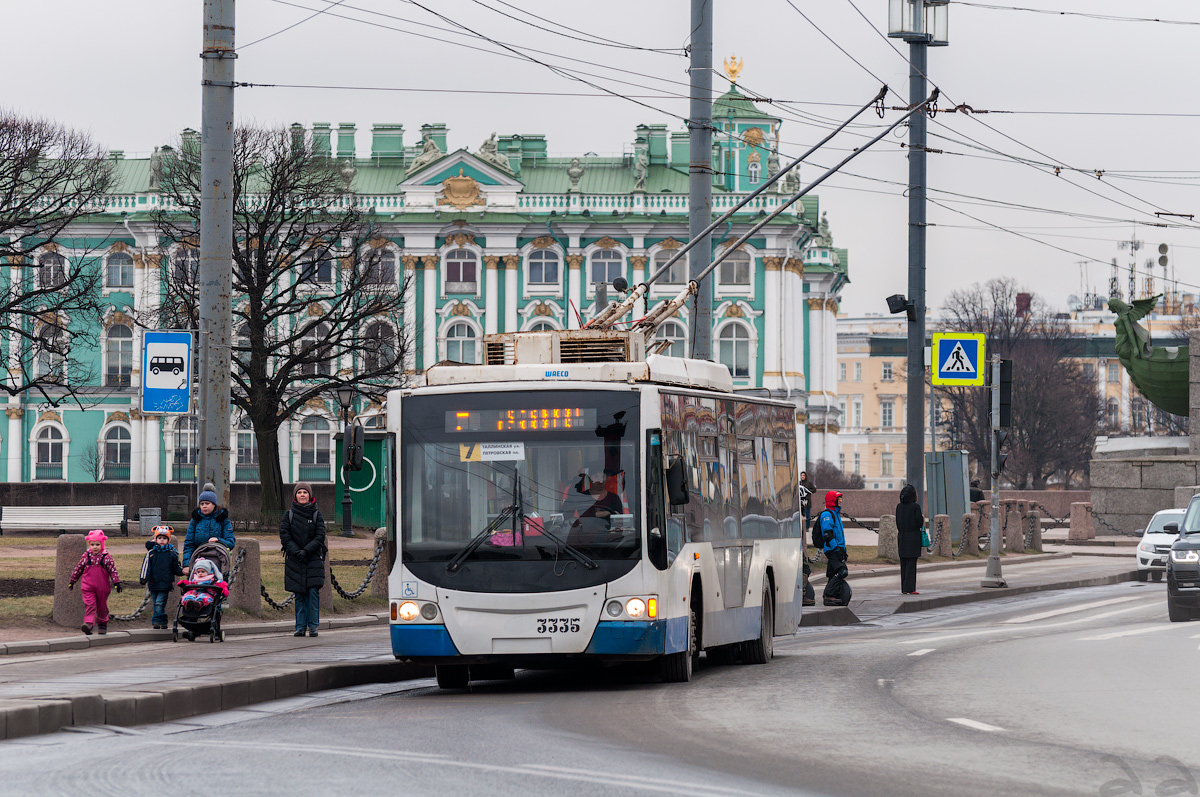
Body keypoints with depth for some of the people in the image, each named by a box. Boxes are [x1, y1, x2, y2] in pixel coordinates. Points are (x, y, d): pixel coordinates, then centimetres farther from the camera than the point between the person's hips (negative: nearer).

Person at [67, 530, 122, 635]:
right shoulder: (86, 556, 3)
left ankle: (102, 623, 31)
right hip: (87, 586, 0)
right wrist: (72, 581, 17)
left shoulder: (106, 557, -3)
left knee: (102, 606, 12)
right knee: (89, 604, -15)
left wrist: (116, 583, -9)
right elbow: (78, 569, 12)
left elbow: (113, 570, -1)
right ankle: (88, 623, -23)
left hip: (102, 587, 0)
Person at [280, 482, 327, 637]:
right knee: (299, 595, 0)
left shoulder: (316, 514, 5)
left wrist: (306, 551, -14)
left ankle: (313, 625, -3)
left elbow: (320, 536, -2)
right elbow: (284, 536, 1)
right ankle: (300, 626, 5)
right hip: (294, 561, 1)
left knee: (313, 592, -9)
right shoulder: (289, 515, 7)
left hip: (314, 560, -1)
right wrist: (296, 552, -13)